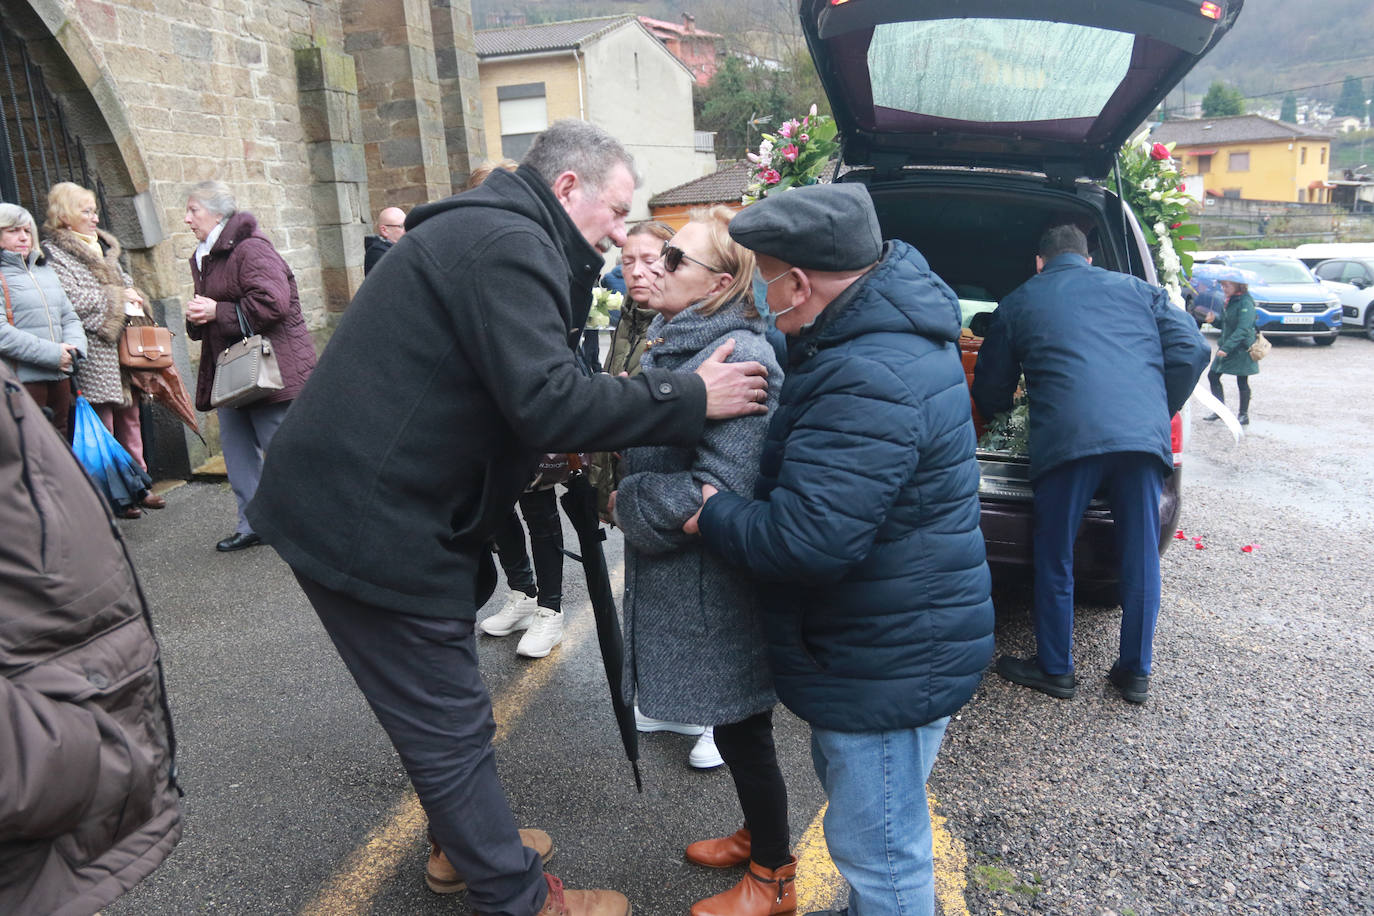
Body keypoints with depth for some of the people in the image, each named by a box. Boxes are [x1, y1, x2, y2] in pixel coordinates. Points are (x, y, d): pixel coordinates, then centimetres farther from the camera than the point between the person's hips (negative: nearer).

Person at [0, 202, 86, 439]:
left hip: (59, 377, 7)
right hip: (23, 381, -7)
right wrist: (51, 353, -17)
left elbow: (69, 317, 19)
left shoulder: (45, 271, 19)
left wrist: (74, 347, -1)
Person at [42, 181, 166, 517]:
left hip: (123, 348, 8)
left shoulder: (104, 246, 18)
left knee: (129, 417, 13)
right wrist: (116, 298, -10)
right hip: (94, 353, -8)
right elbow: (71, 300, -17)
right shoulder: (53, 253, -6)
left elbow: (125, 282, 29)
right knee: (103, 426, -5)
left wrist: (133, 299, 7)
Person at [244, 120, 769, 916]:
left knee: (443, 707, 24)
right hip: (367, 523, -11)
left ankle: (464, 842, 43)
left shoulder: (489, 233, 16)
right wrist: (691, 398, -20)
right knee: (451, 728, 4)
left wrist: (568, 444, 10)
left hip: (350, 503, 11)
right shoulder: (508, 244, -17)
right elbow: (546, 399, -27)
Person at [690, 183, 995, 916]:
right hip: (888, 640, 11)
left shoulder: (868, 385, -31)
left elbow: (807, 538, -32)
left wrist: (713, 515, -16)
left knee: (878, 850, 8)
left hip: (890, 663, -11)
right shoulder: (890, 329, 3)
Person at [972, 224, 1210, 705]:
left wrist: (1000, 417, 45)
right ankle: (1136, 672, 25)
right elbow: (1192, 349, 14)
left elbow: (989, 391, 23)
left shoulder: (1018, 303, 19)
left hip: (1067, 437, -3)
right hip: (1146, 438, 3)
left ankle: (1055, 669, 22)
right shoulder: (1137, 290, 24)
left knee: (1055, 558, 11)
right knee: (1141, 557, 14)